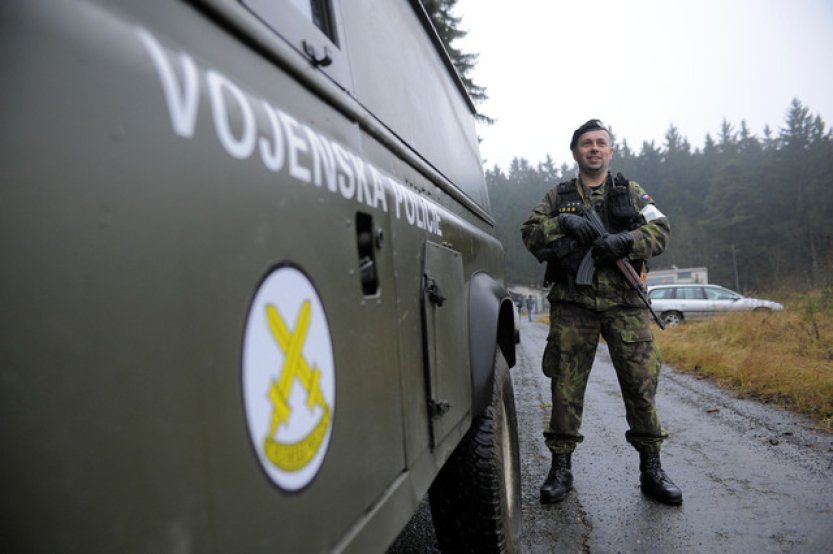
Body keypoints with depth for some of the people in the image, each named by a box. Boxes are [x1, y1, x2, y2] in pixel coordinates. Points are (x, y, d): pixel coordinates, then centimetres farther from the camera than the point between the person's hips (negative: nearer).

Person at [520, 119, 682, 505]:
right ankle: (561, 468, 13)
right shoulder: (557, 196, 14)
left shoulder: (632, 193, 14)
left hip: (625, 305, 0)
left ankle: (651, 470, 14)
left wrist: (624, 240, -16)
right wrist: (563, 222, -14)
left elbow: (661, 232, 3)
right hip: (572, 305, 0)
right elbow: (529, 233, 4)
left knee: (641, 384, 0)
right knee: (566, 386, 2)